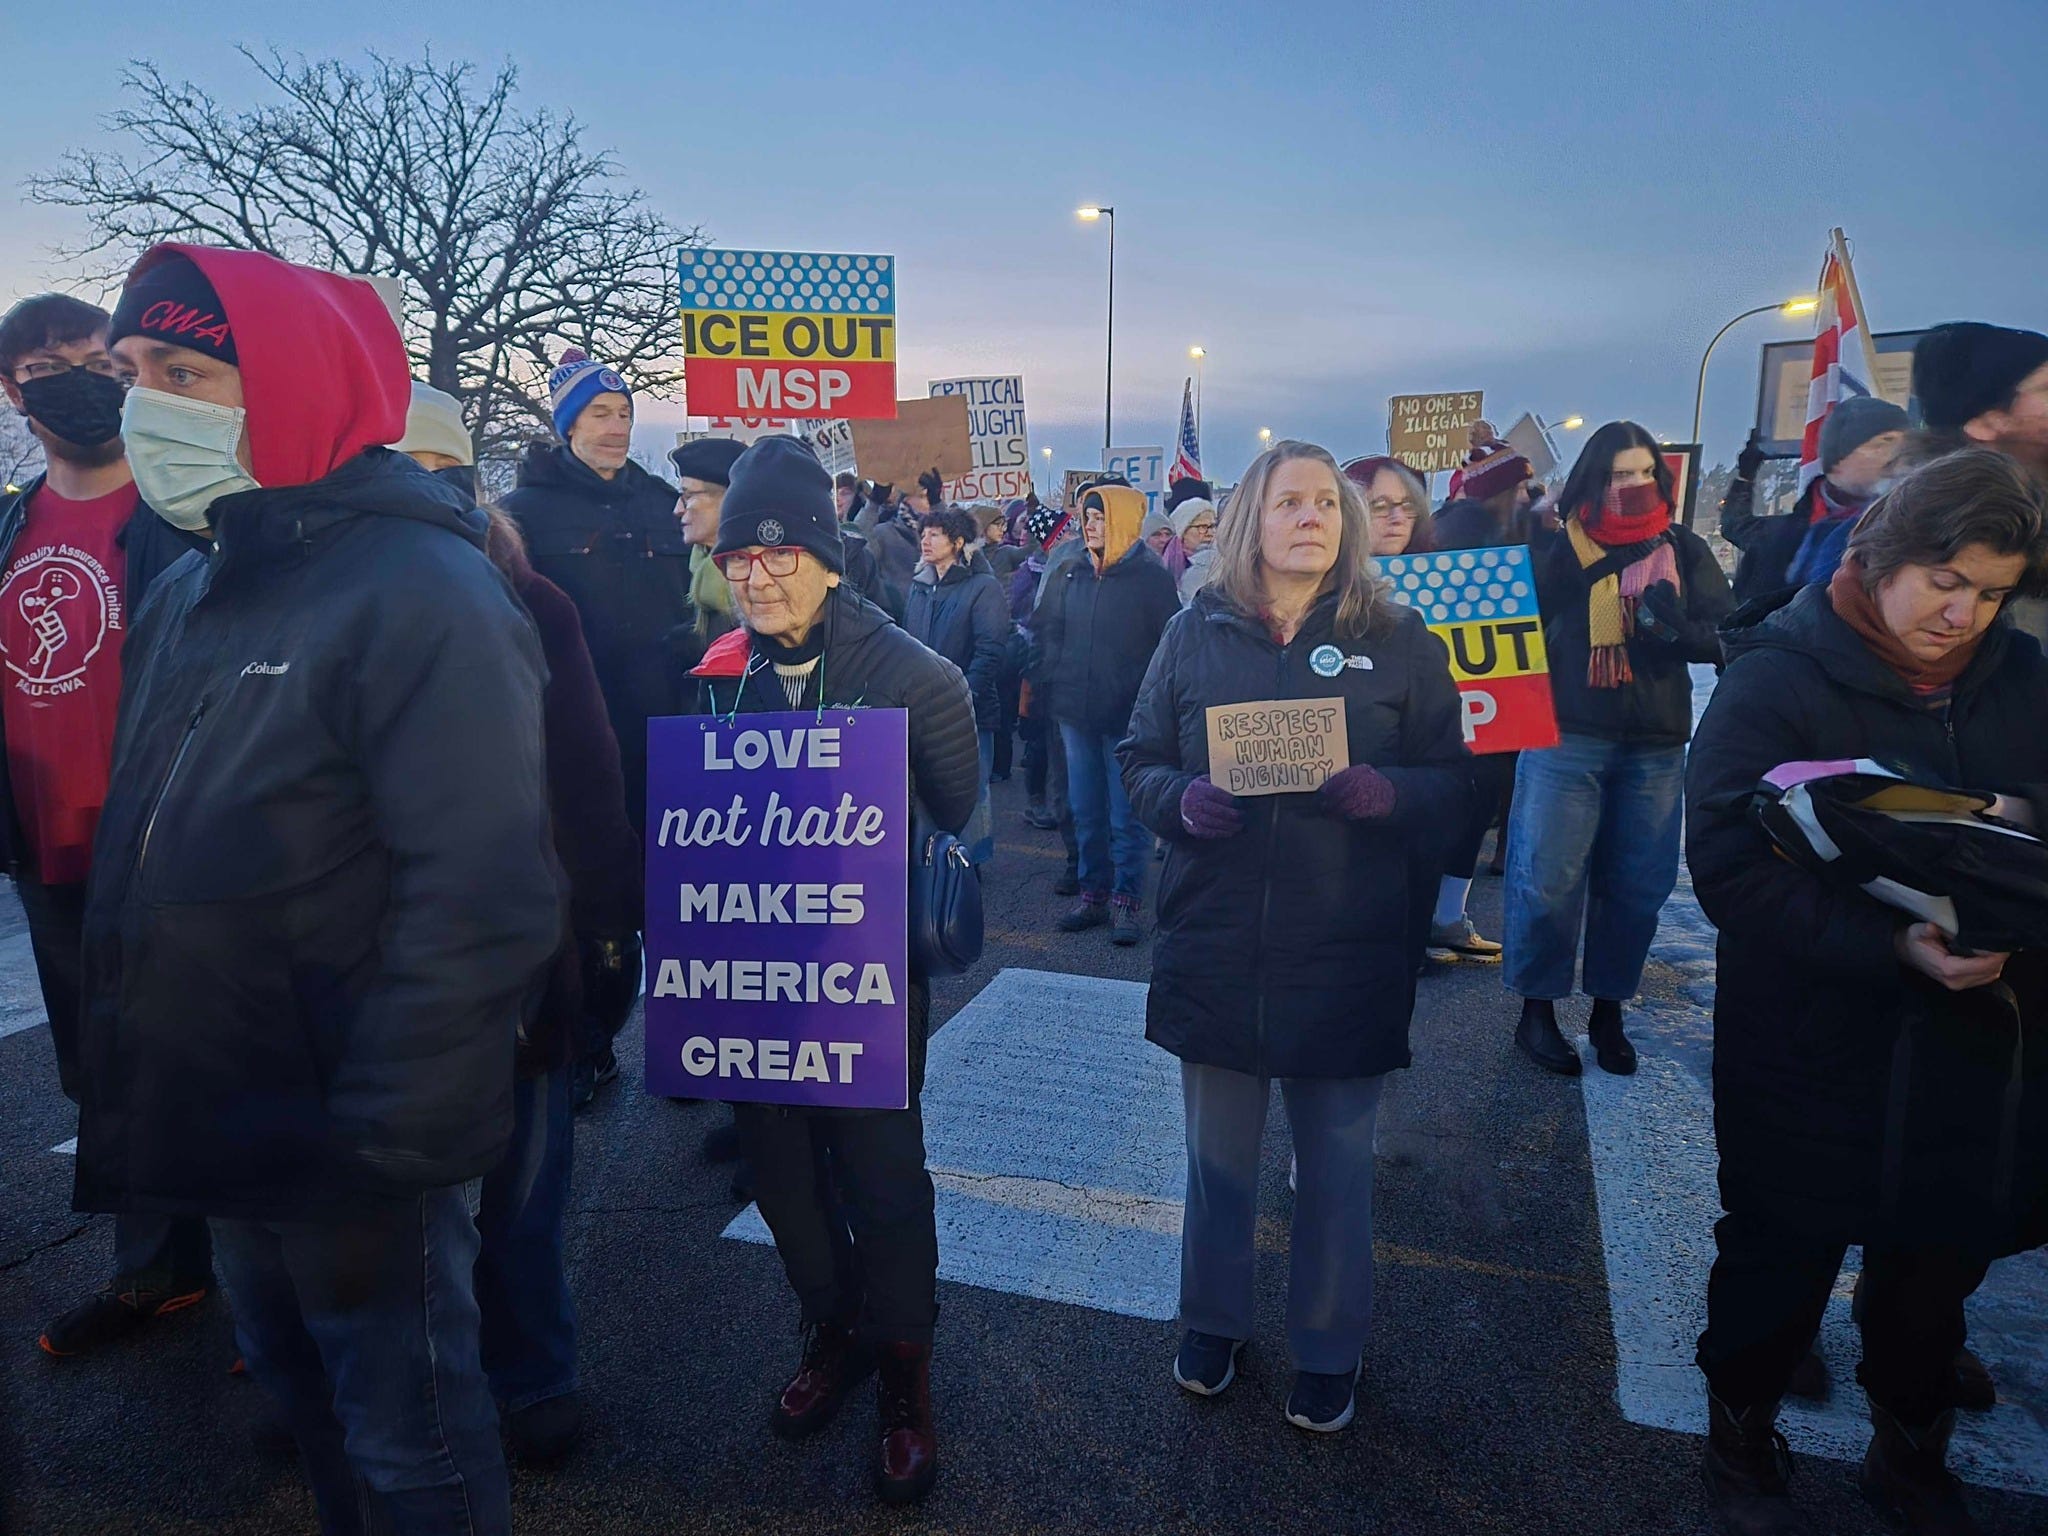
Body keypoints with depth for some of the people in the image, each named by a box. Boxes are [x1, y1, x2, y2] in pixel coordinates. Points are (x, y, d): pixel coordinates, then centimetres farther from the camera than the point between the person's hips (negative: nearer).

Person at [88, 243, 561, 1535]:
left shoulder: (422, 596, -21)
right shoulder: (193, 591, 7)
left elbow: (480, 902, -26)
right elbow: (151, 847, 15)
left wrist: (378, 1140, -21)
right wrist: (126, 1068, 13)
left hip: (351, 1150, -8)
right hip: (230, 1132, 8)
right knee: (300, 1385, 27)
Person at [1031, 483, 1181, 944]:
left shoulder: (1151, 577, -5)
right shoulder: (1068, 573, 8)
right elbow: (1044, 629, 18)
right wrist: (1056, 676, 9)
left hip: (1128, 716, -5)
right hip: (1076, 714, 5)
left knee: (1126, 816, 1)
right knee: (1085, 811, 13)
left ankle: (1126, 901, 12)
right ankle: (1093, 893, 24)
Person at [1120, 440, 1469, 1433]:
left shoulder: (1399, 641, 1)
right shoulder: (1197, 632, 3)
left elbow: (1450, 782, 1)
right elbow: (1139, 759, 5)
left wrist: (1387, 793, -20)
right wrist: (1180, 799, -17)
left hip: (1347, 956, 0)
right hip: (1215, 946, 1)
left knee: (1336, 1164, 14)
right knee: (1217, 1154, 17)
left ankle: (1327, 1351, 37)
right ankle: (1213, 1320, 41)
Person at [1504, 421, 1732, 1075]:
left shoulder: (1684, 548, 9)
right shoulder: (1561, 546, 2)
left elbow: (1725, 634, 4)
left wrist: (1676, 628, -16)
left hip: (1656, 746, 3)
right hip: (1567, 738, -3)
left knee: (1639, 885, 6)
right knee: (1550, 879, -3)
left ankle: (1608, 1009, 23)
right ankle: (1537, 1010, 13)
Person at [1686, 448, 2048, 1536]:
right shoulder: (1779, 677, -14)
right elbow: (1728, 866, -21)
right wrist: (1890, 945, -31)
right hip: (1819, 1051, -5)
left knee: (1939, 1263, 20)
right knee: (1782, 1264, 12)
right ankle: (1741, 1447, 37)